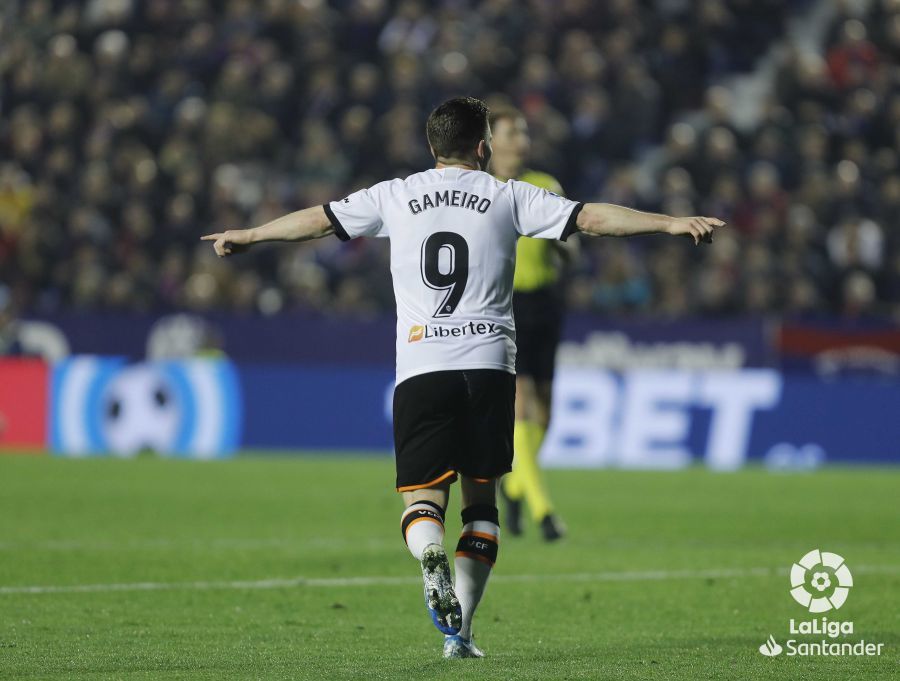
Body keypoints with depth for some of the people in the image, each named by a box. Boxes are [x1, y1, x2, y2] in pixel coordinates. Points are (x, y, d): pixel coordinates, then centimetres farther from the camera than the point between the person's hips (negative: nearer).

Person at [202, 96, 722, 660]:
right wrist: (672, 223, 7)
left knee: (422, 499, 0)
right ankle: (461, 631, 5)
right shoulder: (508, 197, 7)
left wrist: (248, 236, 35)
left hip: (422, 367, 0)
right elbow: (591, 217, 2)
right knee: (481, 496, 11)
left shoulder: (395, 196, 11)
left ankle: (432, 560, -35)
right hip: (490, 366, 0)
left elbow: (319, 220, 21)